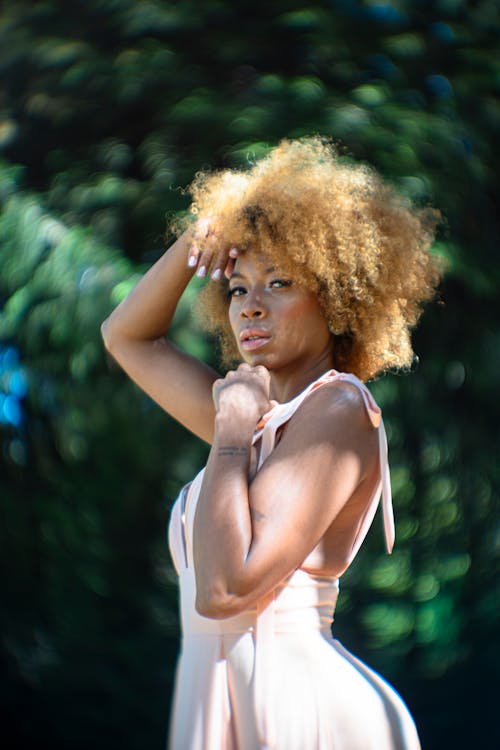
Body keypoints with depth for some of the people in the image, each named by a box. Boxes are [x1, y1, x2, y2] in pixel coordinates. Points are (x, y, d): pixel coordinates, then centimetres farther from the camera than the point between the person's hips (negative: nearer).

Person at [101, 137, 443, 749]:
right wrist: (196, 239, 12)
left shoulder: (338, 409, -12)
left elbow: (226, 589, -21)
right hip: (227, 697, 8)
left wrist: (232, 429, -12)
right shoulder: (263, 413, 13)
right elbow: (126, 336, 27)